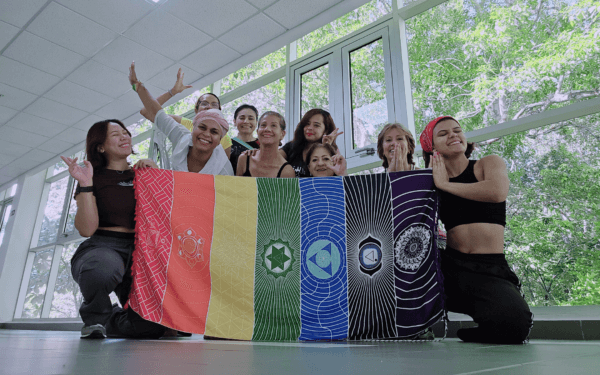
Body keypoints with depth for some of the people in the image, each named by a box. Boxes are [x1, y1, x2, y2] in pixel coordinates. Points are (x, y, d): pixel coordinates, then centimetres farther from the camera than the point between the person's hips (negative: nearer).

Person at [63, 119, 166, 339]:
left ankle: (111, 321, 21)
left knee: (152, 325, -16)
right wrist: (85, 184, -14)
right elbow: (86, 229, -5)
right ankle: (94, 318, -6)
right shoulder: (95, 177, 7)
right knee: (104, 269, -42)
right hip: (103, 246, -3)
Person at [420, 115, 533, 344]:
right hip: (450, 266, 3)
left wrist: (444, 184, -8)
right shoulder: (433, 183, 12)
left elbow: (498, 192, -18)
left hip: (491, 271, -3)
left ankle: (474, 335, 4)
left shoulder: (489, 164, 7)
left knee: (515, 323, -32)